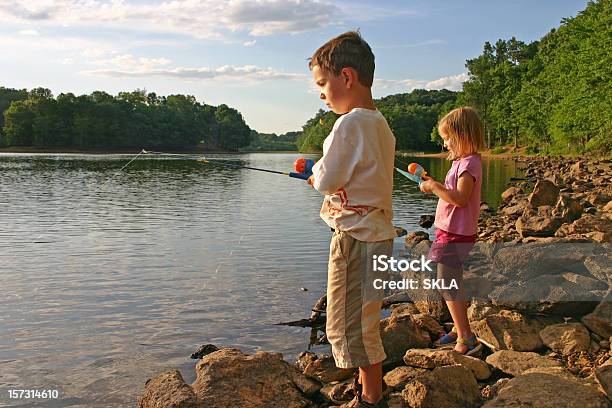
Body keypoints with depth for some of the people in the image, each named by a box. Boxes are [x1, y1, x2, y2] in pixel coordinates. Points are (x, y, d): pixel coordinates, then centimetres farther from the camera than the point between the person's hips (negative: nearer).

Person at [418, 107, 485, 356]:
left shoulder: (469, 163, -18)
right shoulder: (464, 161, 14)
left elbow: (460, 198, -28)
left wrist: (435, 187, -21)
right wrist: (434, 185, 8)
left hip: (455, 234, -11)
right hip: (452, 232, 11)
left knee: (448, 285, -6)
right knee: (452, 283, 19)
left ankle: (466, 338, 0)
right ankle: (459, 330, 31)